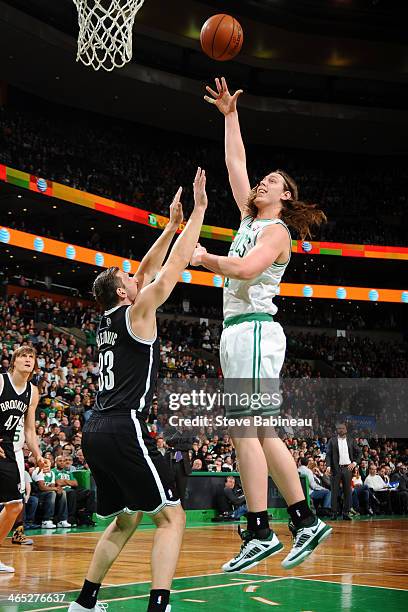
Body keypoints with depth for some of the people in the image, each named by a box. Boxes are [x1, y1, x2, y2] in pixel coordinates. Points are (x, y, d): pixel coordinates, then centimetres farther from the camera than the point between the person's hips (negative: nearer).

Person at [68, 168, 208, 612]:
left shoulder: (106, 321, 18)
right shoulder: (136, 313, -3)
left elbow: (148, 269, 26)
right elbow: (174, 267, -4)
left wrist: (172, 225, 29)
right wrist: (198, 211, 2)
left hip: (96, 431, 9)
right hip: (124, 429, -9)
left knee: (125, 520, 21)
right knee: (171, 516, -5)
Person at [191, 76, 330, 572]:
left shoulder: (277, 230, -3)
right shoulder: (252, 218, 20)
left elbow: (246, 269, -22)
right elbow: (235, 163, 25)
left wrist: (204, 258, -10)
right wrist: (230, 115, 29)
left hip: (254, 329, -9)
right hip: (239, 330, 9)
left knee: (244, 430, -13)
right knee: (261, 432, 7)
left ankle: (259, 533, -12)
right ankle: (305, 522, 12)